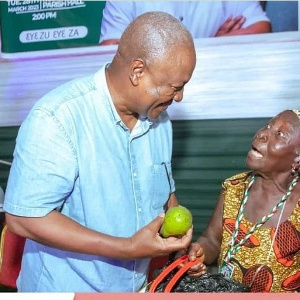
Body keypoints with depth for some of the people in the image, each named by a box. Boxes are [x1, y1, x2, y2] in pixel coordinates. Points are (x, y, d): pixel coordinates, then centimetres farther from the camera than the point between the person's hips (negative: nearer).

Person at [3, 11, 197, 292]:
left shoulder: (159, 119, -3)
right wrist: (126, 248, -26)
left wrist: (179, 236, -7)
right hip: (66, 287, -6)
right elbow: (23, 217, -25)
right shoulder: (56, 119, -25)